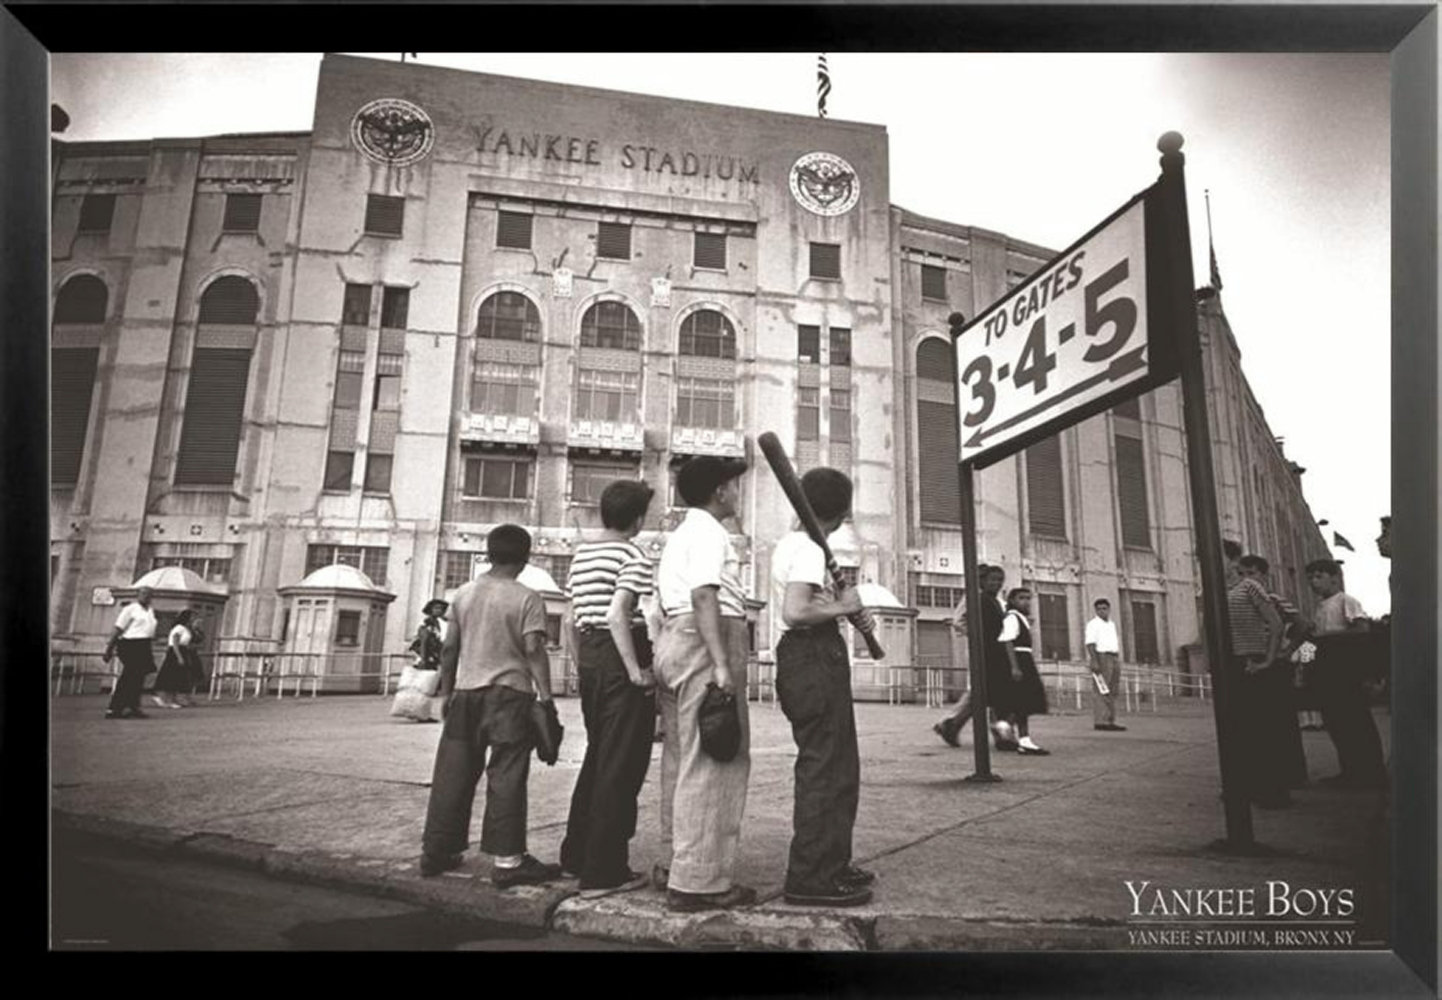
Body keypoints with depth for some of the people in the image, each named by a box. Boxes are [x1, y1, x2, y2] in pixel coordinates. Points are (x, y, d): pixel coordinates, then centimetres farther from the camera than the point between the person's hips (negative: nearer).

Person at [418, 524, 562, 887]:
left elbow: (449, 648, 10)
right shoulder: (526, 598, -5)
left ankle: (436, 851, 21)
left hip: (466, 692, 5)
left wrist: (446, 693, 18)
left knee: (454, 774, 12)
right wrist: (546, 697, -10)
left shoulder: (464, 594, 9)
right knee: (506, 777, -2)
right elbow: (534, 650, -13)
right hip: (509, 694, -5)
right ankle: (507, 860, 0)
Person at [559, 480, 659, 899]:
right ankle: (603, 872, 4)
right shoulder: (633, 556, -10)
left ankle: (576, 853, 31)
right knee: (621, 766, -1)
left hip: (588, 654, 9)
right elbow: (618, 616, -21)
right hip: (620, 657, -9)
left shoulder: (581, 554, 15)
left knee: (597, 756, 21)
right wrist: (637, 672, -19)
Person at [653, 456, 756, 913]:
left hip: (671, 638, 11)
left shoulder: (678, 535, 24)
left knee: (682, 757, 15)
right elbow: (704, 597, -19)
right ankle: (698, 880, -6)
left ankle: (673, 862, 23)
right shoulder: (708, 531, -7)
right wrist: (722, 664, -25)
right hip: (706, 641, -10)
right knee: (713, 761, -8)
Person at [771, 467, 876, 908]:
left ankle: (832, 864, 28)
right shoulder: (809, 548, -15)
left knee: (840, 766, 18)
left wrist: (847, 607, 12)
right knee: (824, 768, -5)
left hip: (803, 655, 11)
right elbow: (794, 612, -26)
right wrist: (842, 607, -13)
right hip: (816, 655, -11)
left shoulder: (790, 543, 17)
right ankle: (810, 878, 2)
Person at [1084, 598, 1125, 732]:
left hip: (1113, 658, 8)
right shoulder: (1093, 624, -4)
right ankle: (1100, 721, -14)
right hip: (1100, 657, -8)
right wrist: (1094, 661, -22)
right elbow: (1090, 643, -12)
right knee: (1100, 691, -11)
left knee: (1112, 692, 8)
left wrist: (1117, 663, 17)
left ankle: (1110, 721, 11)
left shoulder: (1112, 624, 21)